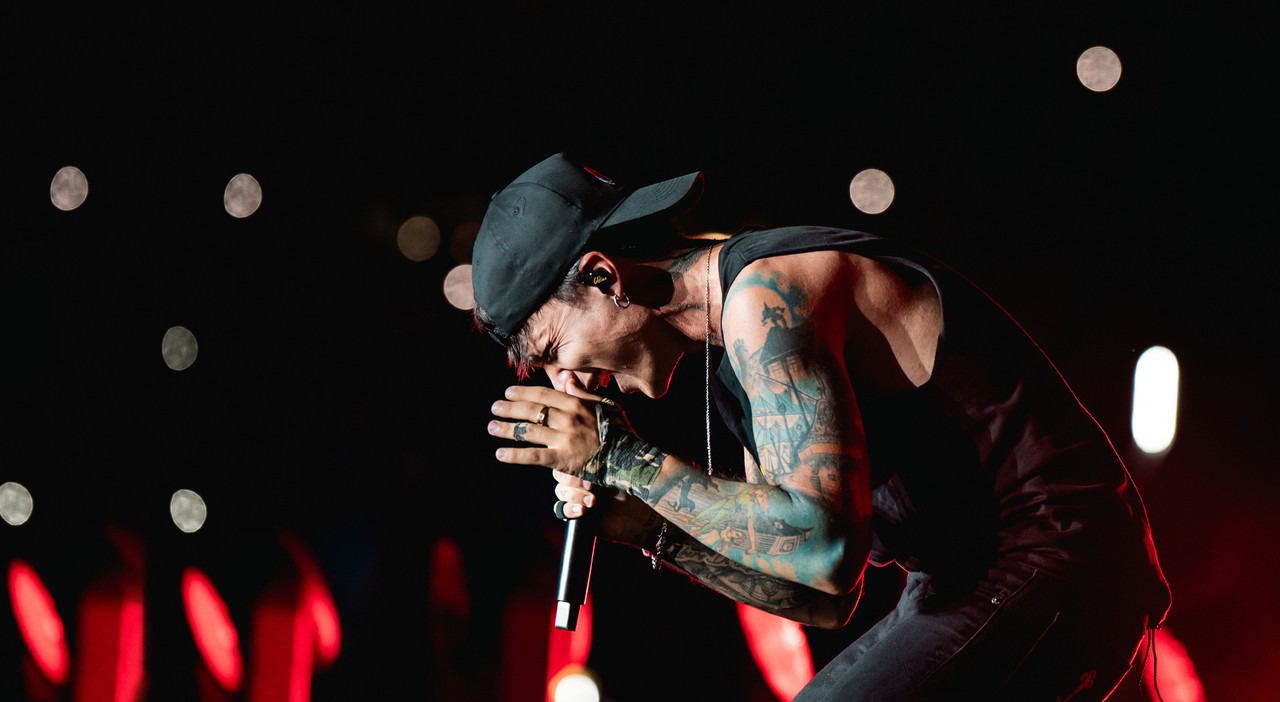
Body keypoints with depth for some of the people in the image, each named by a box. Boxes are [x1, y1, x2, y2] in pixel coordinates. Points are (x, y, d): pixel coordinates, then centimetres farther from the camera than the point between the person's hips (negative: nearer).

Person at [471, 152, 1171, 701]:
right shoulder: (733, 355, 14)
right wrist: (652, 527, 4)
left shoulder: (764, 294, -16)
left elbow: (825, 546, -27)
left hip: (1046, 572, -10)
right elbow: (824, 597, 14)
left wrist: (624, 459, -17)